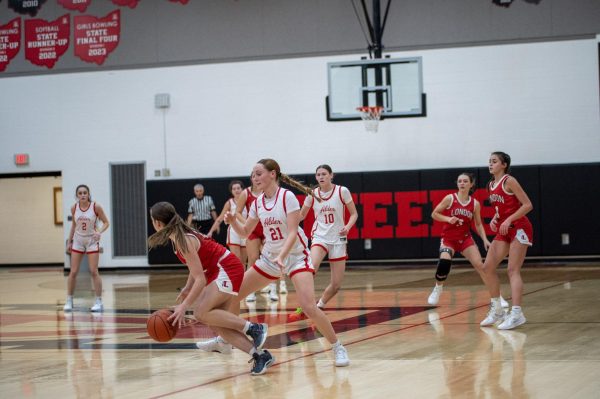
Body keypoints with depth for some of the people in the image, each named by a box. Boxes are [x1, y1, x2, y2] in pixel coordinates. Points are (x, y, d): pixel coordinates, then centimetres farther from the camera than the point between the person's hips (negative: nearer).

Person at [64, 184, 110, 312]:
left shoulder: (96, 207, -14)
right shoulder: (74, 208, -4)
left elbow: (106, 222, -7)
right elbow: (74, 225, 10)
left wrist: (99, 232, -26)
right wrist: (69, 241, 10)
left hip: (92, 241, -3)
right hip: (78, 240, 3)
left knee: (94, 271, -5)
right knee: (73, 272, 2)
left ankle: (99, 302, 3)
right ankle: (69, 300, 12)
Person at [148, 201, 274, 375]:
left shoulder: (183, 241, -22)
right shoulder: (181, 234, 6)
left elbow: (200, 279, -26)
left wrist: (184, 306, -28)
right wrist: (187, 289, 9)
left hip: (228, 269, -10)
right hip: (217, 271, 10)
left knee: (202, 313, -22)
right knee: (215, 322, -3)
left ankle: (254, 328, -15)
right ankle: (260, 355, -6)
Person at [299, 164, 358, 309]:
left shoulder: (342, 191, -6)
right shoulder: (312, 194, 0)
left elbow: (354, 214, 2)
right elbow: (301, 215, 14)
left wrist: (348, 226, -18)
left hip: (338, 239, 0)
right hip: (319, 237, 0)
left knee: (336, 285, 1)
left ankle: (320, 305, 26)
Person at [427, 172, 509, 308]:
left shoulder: (475, 204, -3)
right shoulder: (450, 199, -10)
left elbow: (478, 224, 7)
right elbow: (434, 214, -5)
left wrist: (485, 240, -5)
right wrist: (448, 219, -21)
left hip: (465, 238, 2)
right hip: (448, 238, -2)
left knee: (480, 265, -9)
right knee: (444, 261, -27)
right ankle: (437, 289, 0)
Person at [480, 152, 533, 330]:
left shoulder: (509, 181, -12)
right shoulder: (491, 185, 11)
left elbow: (528, 205, -16)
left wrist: (509, 220, -23)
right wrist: (495, 219, 2)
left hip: (519, 228, -8)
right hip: (504, 230, 8)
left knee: (513, 270, -15)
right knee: (488, 267, 3)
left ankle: (516, 313, -19)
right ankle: (496, 310, 12)